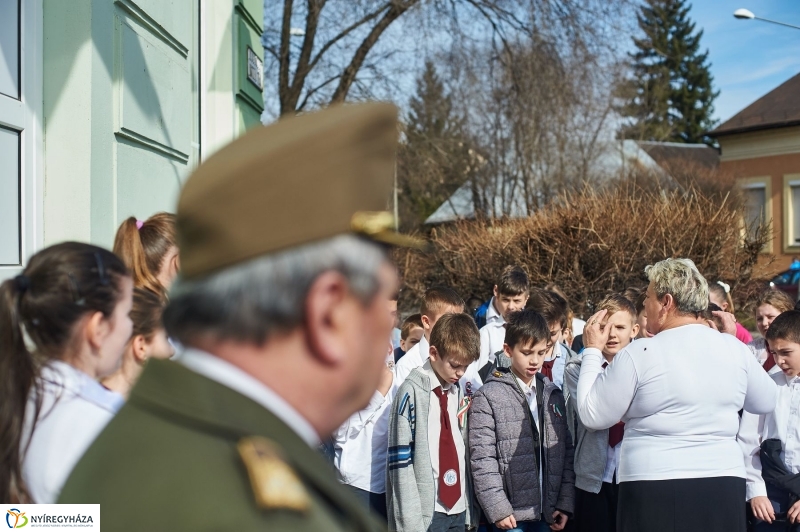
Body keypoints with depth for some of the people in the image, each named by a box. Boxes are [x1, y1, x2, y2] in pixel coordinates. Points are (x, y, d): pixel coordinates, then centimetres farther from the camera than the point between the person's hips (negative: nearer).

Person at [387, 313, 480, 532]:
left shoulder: (459, 392, 11)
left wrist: (472, 509, 11)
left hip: (459, 508, 6)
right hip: (427, 510, -6)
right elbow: (401, 461, -12)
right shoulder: (412, 391, -10)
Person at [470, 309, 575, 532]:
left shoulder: (554, 396, 13)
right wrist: (497, 509, -13)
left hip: (547, 514, 4)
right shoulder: (488, 396, -3)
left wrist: (566, 503, 4)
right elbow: (482, 459, -7)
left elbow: (567, 453, 11)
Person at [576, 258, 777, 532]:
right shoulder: (734, 348, 2)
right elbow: (766, 402, 18)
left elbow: (593, 417, -3)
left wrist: (593, 351, 7)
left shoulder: (639, 354, -10)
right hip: (724, 486, 4)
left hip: (654, 491, -4)